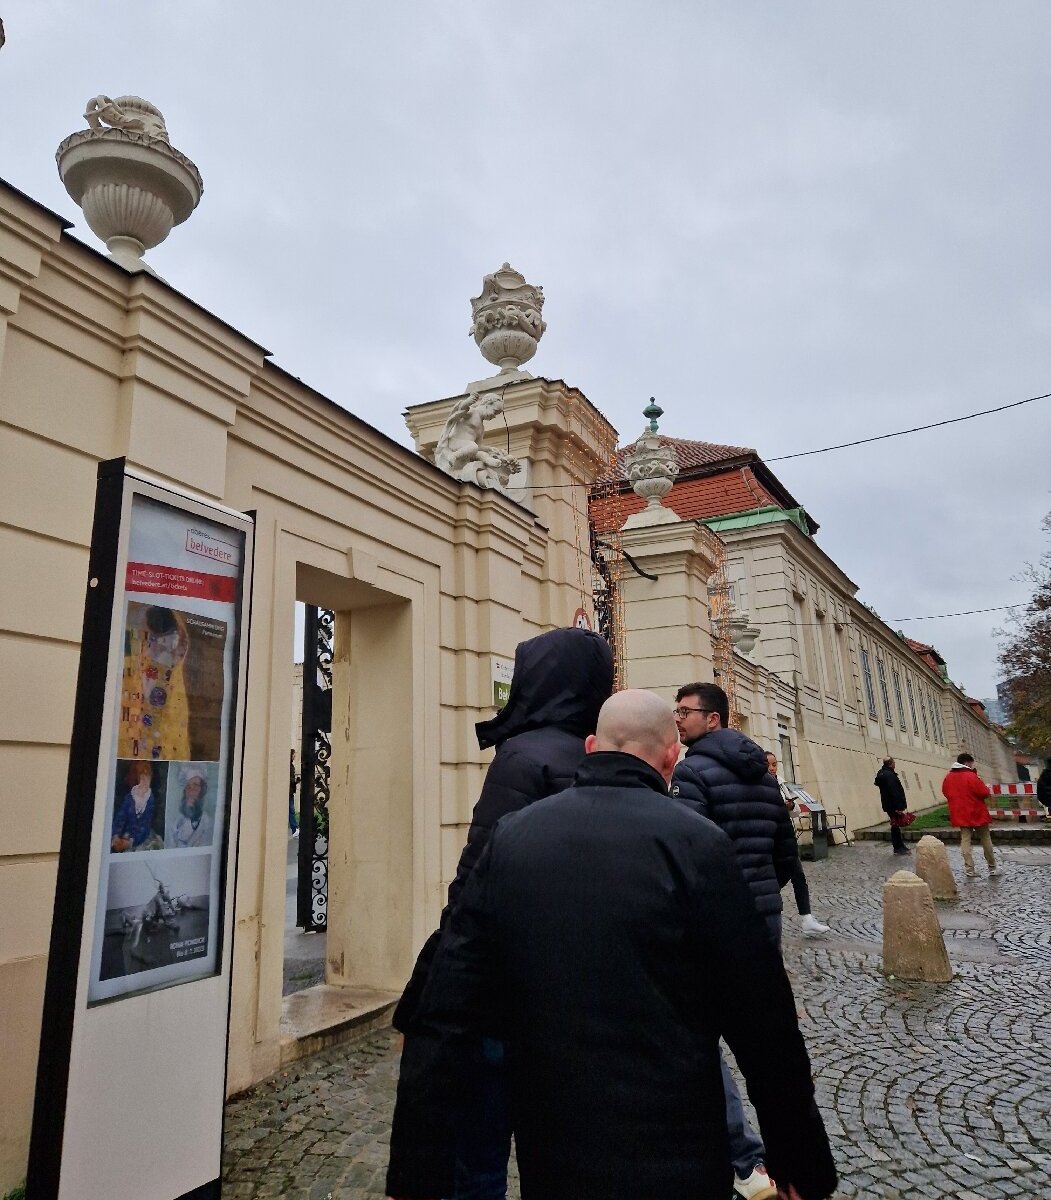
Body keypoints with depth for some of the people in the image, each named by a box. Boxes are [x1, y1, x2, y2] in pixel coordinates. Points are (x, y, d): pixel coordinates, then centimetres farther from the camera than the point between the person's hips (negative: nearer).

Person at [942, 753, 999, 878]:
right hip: (977, 813, -5)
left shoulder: (948, 778, 3)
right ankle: (992, 867, 16)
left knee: (965, 839, 6)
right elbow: (985, 793, -17)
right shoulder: (971, 776, -17)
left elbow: (945, 793, 13)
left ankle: (969, 868, 1)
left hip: (960, 814, 5)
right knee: (986, 839, 9)